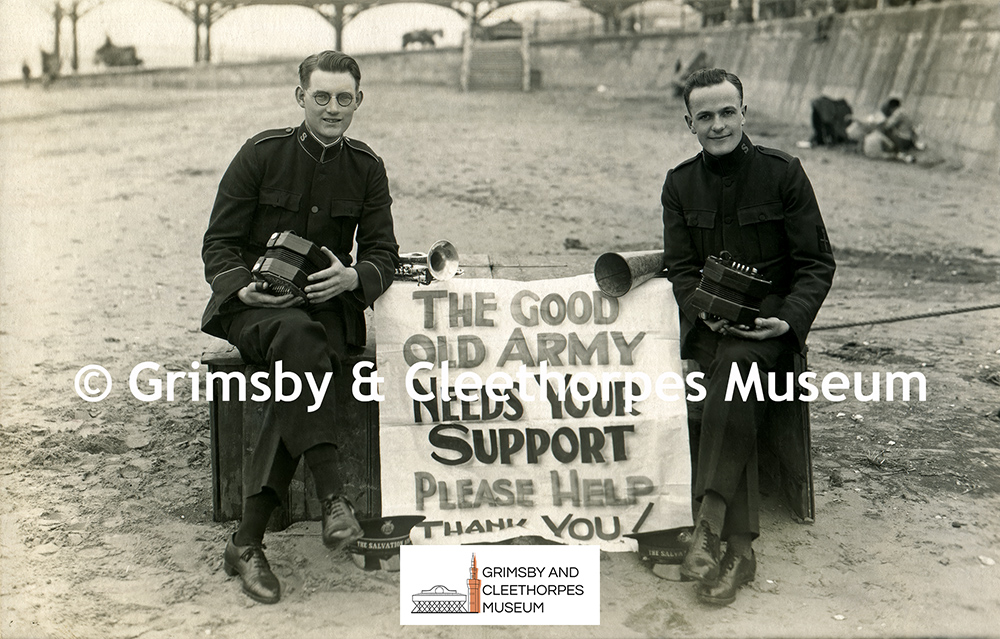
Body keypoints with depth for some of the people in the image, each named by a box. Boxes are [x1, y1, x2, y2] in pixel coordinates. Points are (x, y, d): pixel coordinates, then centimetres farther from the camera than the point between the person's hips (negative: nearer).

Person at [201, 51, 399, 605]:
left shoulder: (367, 169, 7)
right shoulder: (261, 154, -1)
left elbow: (383, 254, 5)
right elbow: (219, 243, 0)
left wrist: (351, 277, -18)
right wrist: (242, 289, -19)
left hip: (328, 305, 2)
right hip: (253, 304, -1)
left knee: (299, 369, -31)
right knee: (297, 336, -37)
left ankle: (247, 541, -27)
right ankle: (331, 498, -41)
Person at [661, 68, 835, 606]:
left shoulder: (783, 173, 0)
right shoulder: (680, 184, 9)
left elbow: (817, 262, 1)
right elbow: (680, 267, 7)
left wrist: (790, 320, -16)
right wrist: (706, 312, -14)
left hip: (771, 318, -2)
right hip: (708, 322, 2)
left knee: (735, 363, -34)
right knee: (738, 402, -26)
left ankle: (708, 524, -33)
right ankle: (739, 550, -25)